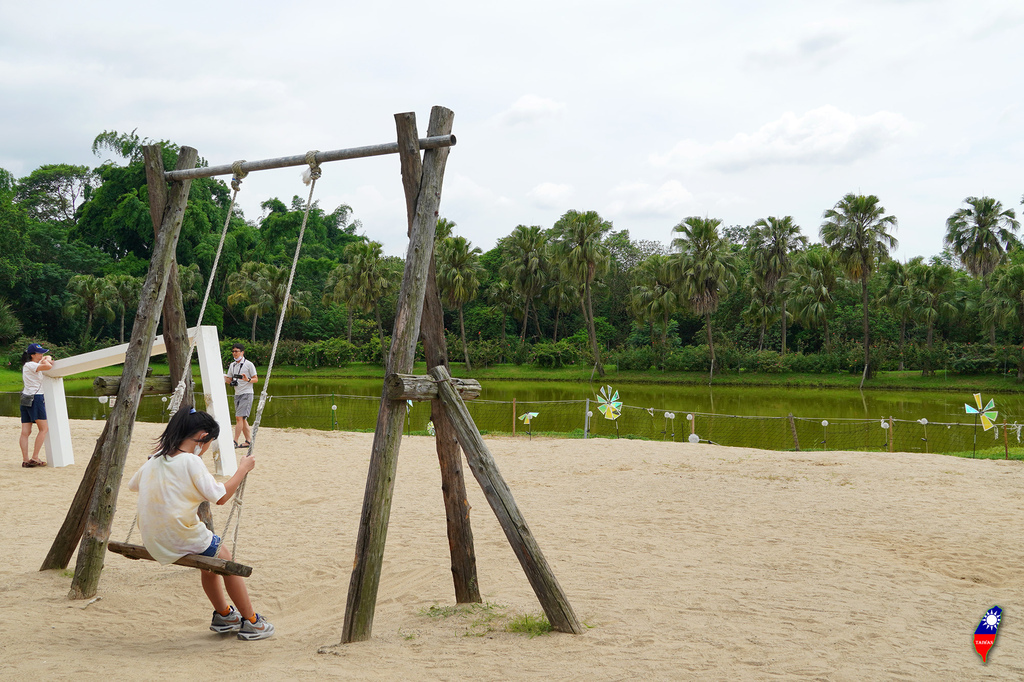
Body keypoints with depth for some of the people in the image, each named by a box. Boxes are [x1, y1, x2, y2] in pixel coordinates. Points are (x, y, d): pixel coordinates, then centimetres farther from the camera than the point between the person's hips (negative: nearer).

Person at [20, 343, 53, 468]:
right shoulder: (30, 365, -10)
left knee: (25, 432, 3)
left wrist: (47, 359, 8)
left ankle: (25, 460, 1)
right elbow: (47, 367, -24)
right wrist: (47, 362, -2)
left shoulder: (33, 364, 17)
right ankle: (34, 458, -7)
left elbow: (47, 357, 31)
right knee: (43, 429, -2)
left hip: (26, 400, 9)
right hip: (35, 398, -9)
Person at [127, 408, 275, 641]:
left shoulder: (155, 459, 7)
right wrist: (243, 469, -4)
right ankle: (250, 622, 17)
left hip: (152, 540, 8)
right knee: (225, 559, 12)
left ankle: (224, 615, 36)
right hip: (180, 539, -8)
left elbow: (133, 485, 24)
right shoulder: (191, 461, -15)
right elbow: (220, 496, -15)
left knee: (211, 556, 27)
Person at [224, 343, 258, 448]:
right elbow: (229, 380, 17)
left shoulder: (248, 364, -6)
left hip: (246, 393, -7)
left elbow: (256, 379, -4)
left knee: (239, 417, -15)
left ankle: (235, 442, -16)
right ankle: (248, 441, 16)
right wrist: (224, 379, -4)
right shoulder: (232, 365, 13)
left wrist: (248, 380, -23)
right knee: (242, 419, 9)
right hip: (237, 394, 7)